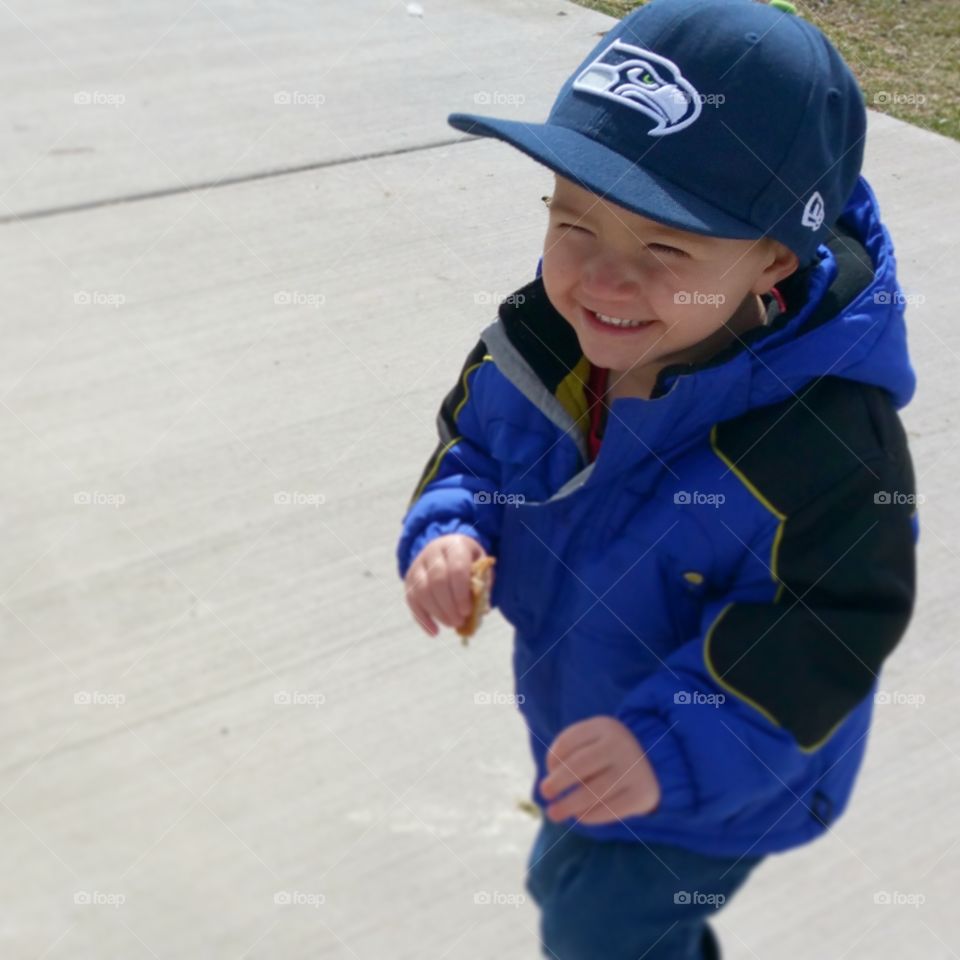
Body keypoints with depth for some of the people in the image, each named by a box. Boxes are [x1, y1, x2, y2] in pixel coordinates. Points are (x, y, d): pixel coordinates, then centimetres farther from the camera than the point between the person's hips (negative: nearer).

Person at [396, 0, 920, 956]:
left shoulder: (823, 438, -38)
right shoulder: (541, 340, -19)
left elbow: (836, 622, -29)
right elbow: (475, 444, -1)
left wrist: (673, 743, -37)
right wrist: (448, 530, -22)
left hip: (713, 779, -7)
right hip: (576, 719, 7)